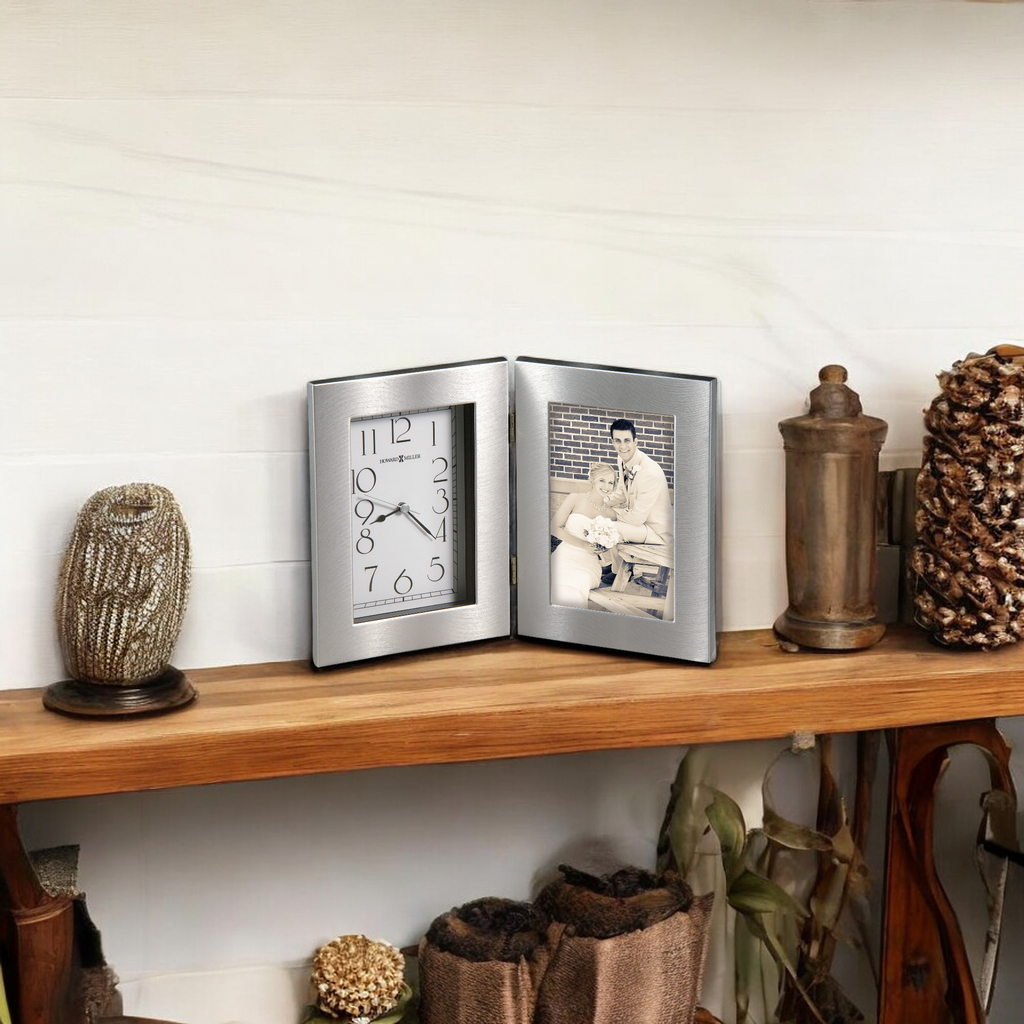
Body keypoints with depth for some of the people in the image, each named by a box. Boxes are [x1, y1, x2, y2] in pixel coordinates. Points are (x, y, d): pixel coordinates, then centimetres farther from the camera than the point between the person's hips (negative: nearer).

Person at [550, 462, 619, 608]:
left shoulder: (610, 514, 9)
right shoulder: (576, 499, 2)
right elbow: (554, 528, -1)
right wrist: (583, 544, -10)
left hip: (588, 565, 1)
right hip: (565, 558, -1)